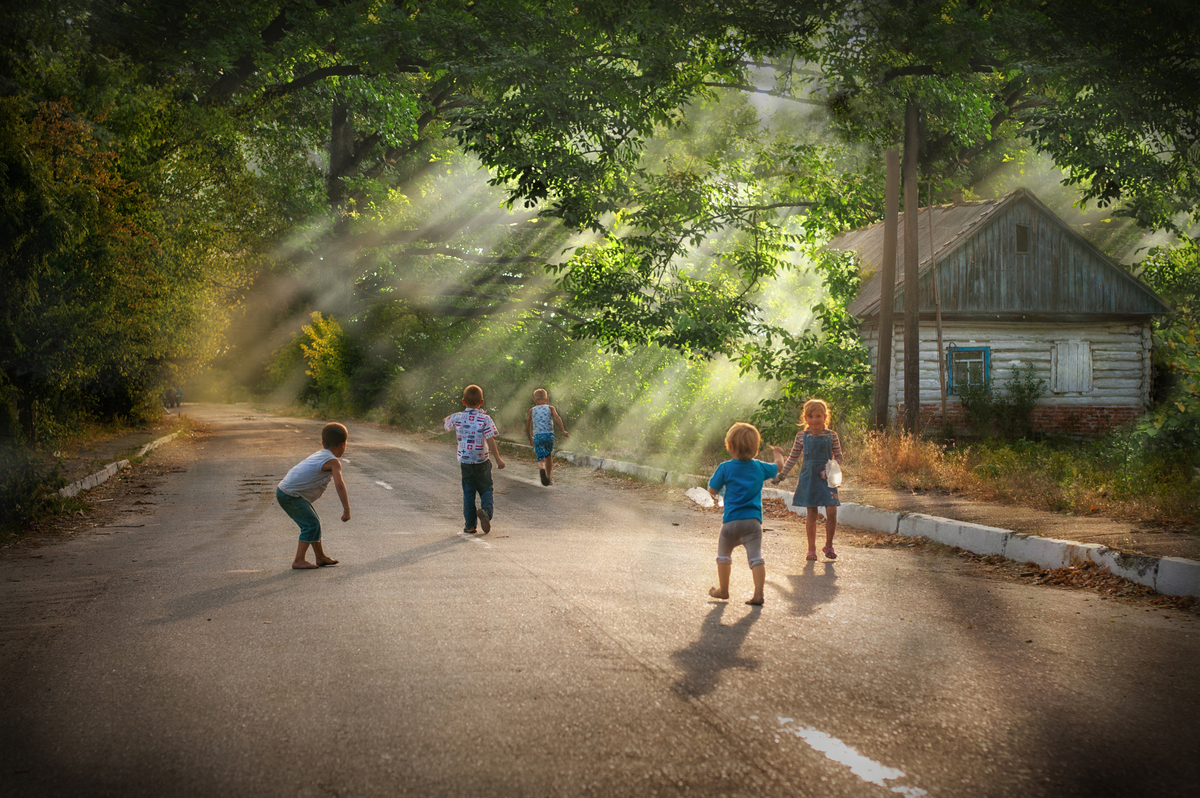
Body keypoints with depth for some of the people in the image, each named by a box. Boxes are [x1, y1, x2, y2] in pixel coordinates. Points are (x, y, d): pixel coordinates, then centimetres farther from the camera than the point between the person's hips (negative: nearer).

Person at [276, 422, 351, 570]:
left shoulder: (317, 455, 16)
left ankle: (320, 556, 28)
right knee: (310, 524, -10)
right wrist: (346, 510, -27)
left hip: (284, 491, 10)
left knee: (314, 523, 18)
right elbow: (339, 485, -25)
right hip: (291, 495, -10)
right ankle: (299, 560, -12)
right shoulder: (333, 462, -13)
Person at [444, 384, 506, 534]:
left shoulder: (457, 418, -4)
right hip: (481, 461, -2)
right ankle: (486, 510, -17)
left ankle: (470, 525, 8)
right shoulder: (485, 419, -11)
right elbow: (490, 441, -15)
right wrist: (498, 459, -11)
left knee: (468, 492, 9)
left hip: (464, 461, 2)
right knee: (486, 489, 12)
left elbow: (445, 423, 17)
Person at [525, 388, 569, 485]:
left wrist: (530, 438, 30)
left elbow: (527, 427, 15)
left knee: (541, 458, -3)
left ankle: (542, 469, -36)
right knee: (549, 455, 23)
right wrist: (563, 431, -13)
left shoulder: (532, 410, 14)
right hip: (549, 434, 1)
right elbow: (557, 418, -8)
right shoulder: (550, 408, 12)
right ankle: (548, 477, 27)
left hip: (537, 436, -1)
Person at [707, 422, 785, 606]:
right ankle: (758, 593, -8)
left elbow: (712, 490, -1)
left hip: (732, 520, -2)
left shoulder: (725, 468, -6)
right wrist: (778, 454, 48)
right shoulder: (760, 467, 6)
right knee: (756, 557, -1)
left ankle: (723, 590, 23)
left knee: (724, 554, 16)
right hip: (754, 520, 2)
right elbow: (778, 467, 27)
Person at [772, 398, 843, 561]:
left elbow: (838, 457, 3)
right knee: (811, 514, 4)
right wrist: (781, 475, 8)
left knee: (832, 512, -8)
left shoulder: (831, 436, -1)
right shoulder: (802, 436, 2)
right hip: (808, 478, 1)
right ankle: (811, 549, 13)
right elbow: (793, 458, 10)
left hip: (826, 479, 0)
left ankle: (829, 546, 10)